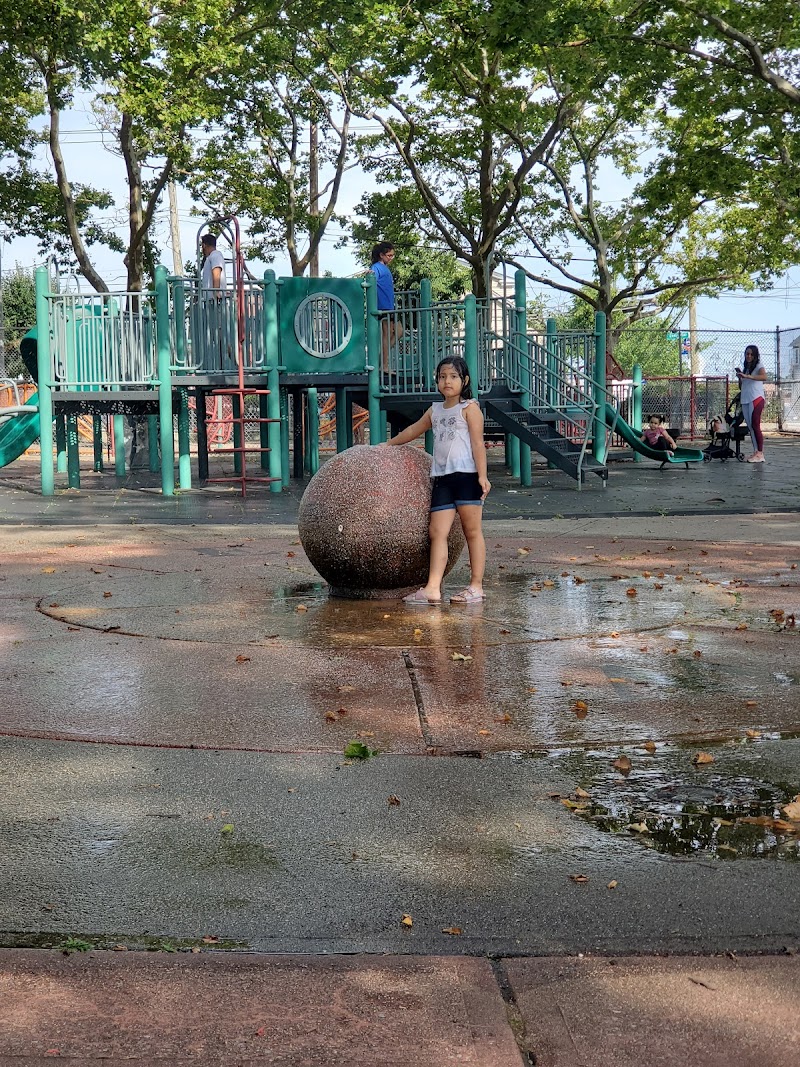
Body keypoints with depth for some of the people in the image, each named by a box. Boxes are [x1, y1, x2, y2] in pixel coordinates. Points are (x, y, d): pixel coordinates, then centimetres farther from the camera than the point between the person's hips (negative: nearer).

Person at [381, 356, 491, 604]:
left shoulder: (469, 407, 1)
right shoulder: (435, 410, 20)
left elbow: (478, 443, -6)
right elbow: (414, 430, 35)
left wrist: (482, 475, -14)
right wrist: (389, 444, 44)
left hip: (467, 474, -6)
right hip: (441, 478, 6)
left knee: (472, 530, -2)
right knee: (437, 531, -4)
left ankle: (476, 587, 2)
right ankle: (432, 588, -9)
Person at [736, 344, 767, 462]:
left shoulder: (759, 366, 0)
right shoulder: (745, 368, 21)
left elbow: (764, 377, -23)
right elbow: (741, 387, 23)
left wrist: (746, 376, -30)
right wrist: (739, 377, 4)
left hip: (756, 399, -7)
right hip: (745, 400, 7)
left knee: (755, 426, -12)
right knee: (750, 427, 4)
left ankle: (760, 454, -13)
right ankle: (756, 452, 5)